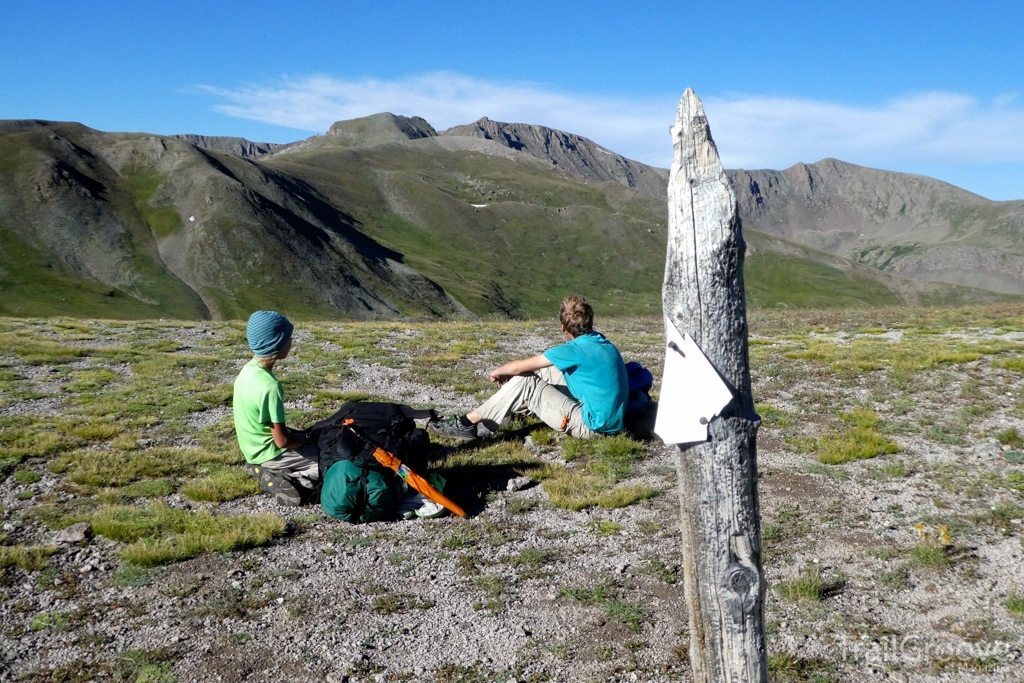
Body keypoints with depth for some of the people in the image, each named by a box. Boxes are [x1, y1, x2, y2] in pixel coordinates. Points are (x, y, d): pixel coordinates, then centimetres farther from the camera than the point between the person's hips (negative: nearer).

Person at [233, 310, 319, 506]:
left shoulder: (249, 369, -3)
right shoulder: (269, 386, -30)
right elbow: (282, 441, -24)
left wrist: (304, 435, 11)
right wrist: (307, 438, -5)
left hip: (255, 446, 8)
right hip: (269, 452, -8)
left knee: (317, 437, 24)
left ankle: (267, 470, 11)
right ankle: (286, 479, -6)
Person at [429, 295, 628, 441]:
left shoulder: (576, 349, -17)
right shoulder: (600, 341, 8)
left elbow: (518, 366, -11)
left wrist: (497, 372, 11)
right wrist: (508, 373, 20)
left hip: (592, 424, -8)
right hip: (609, 419, 8)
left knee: (525, 381, -7)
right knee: (546, 371, 16)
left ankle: (468, 423, 0)